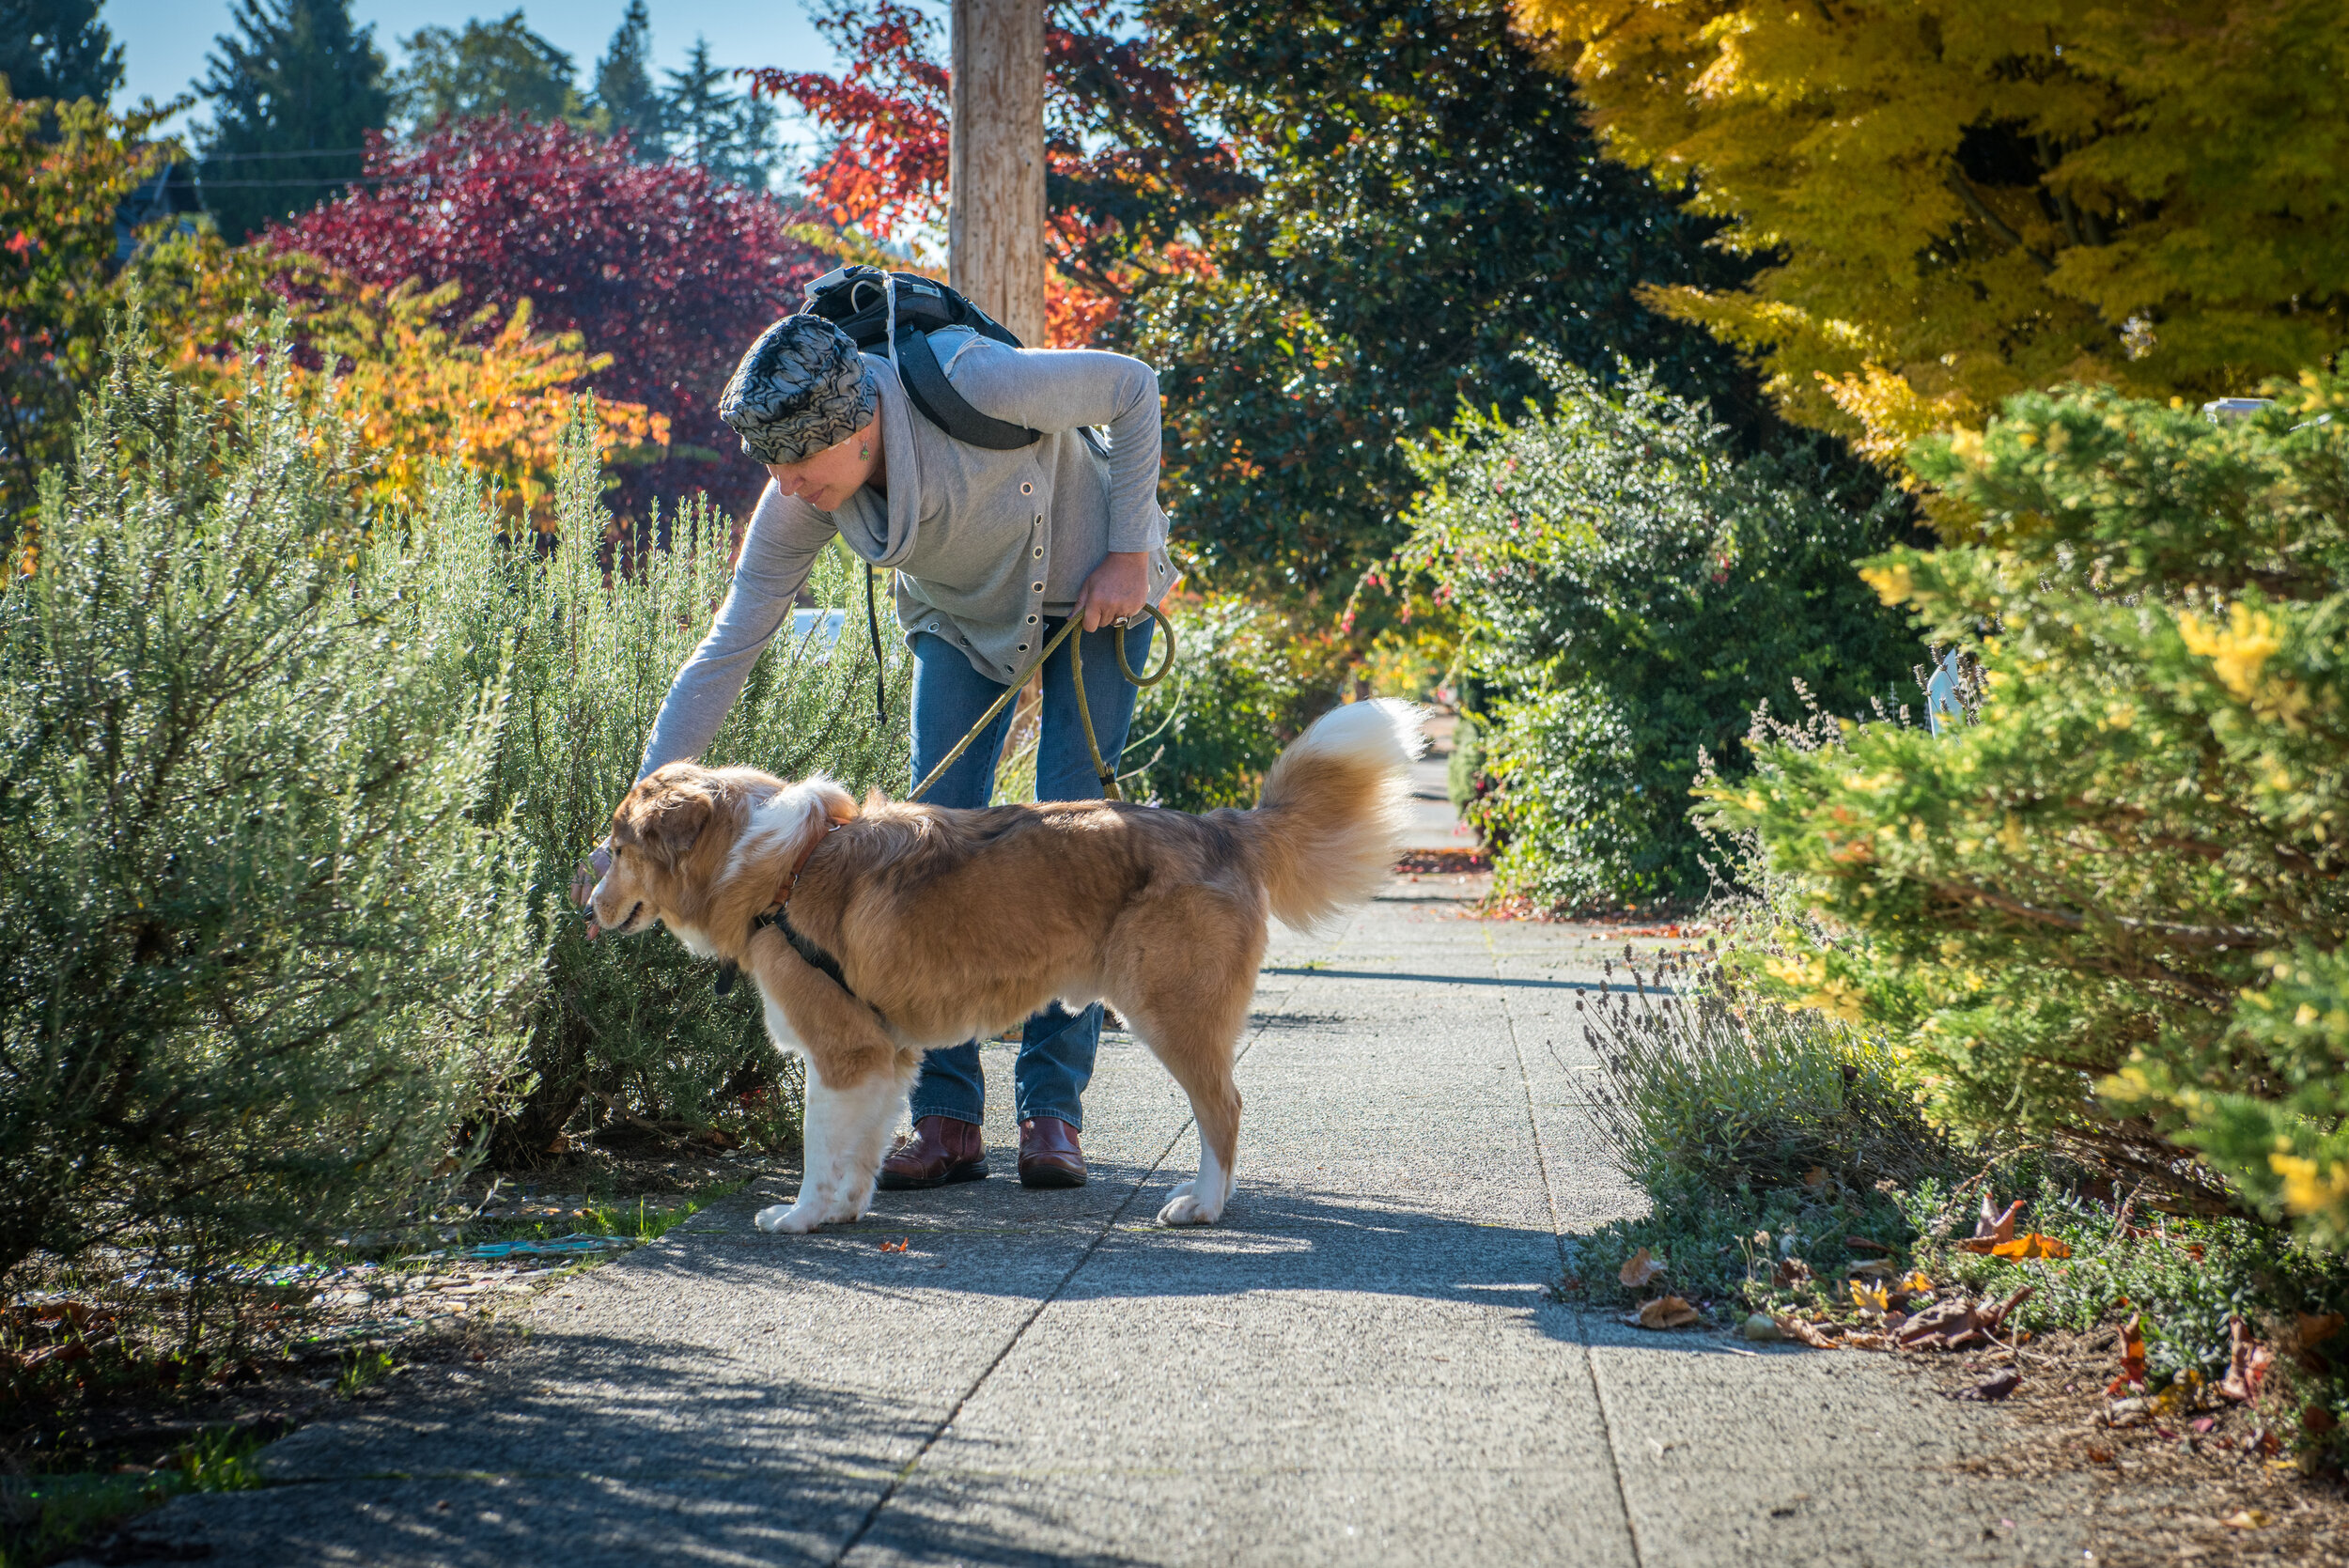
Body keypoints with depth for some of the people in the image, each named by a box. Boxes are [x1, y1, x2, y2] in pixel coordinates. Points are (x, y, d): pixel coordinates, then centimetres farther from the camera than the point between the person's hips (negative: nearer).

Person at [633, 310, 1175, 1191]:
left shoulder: (974, 384, -37)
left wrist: (1130, 553, -20)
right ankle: (946, 1119, -4)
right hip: (959, 617, 4)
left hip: (1091, 595, -4)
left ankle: (1051, 1111, -6)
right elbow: (726, 651, -18)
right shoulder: (799, 502, -22)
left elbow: (1133, 387, -20)